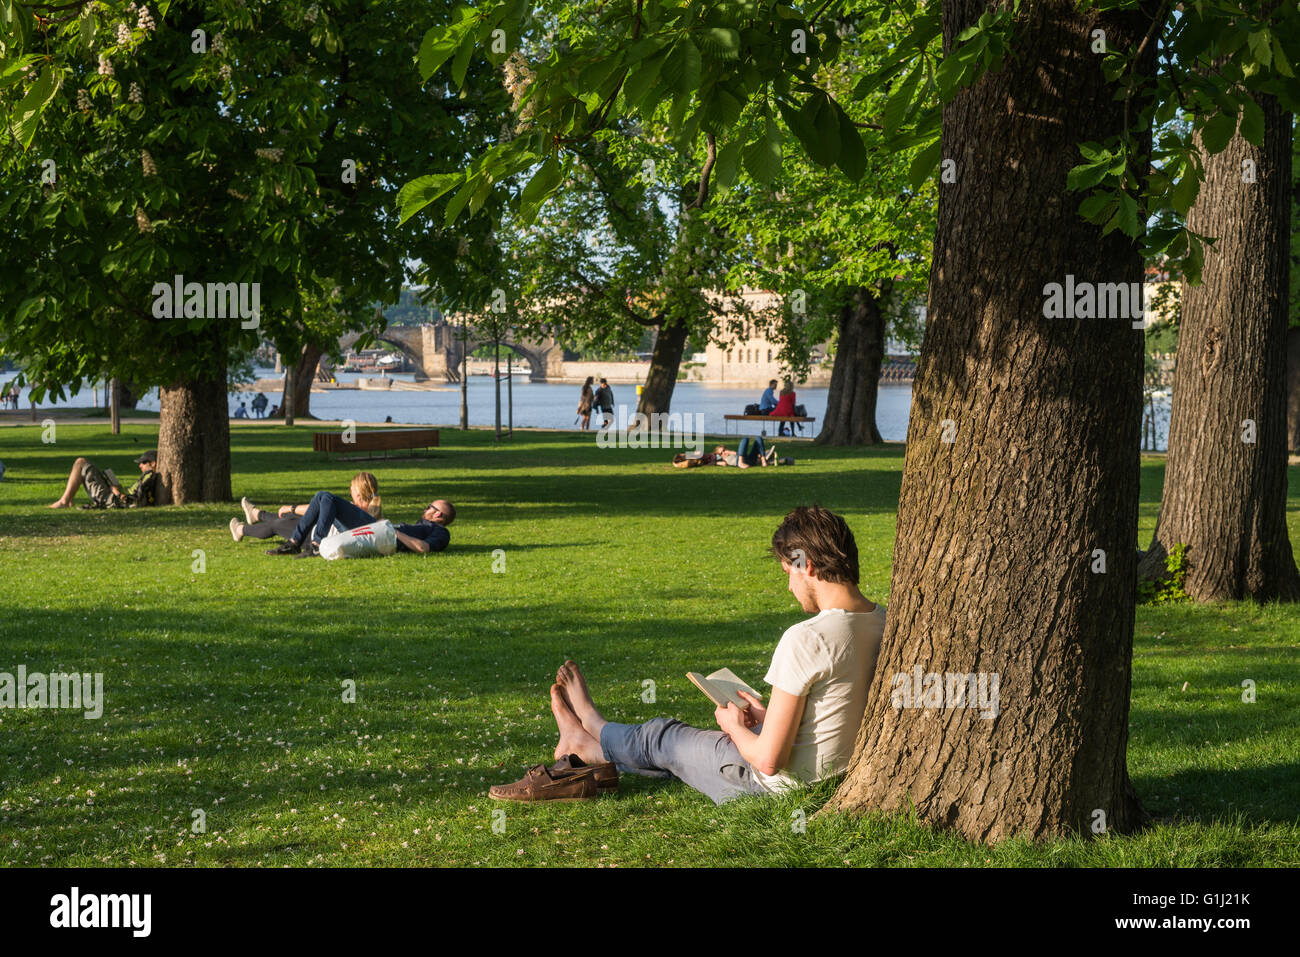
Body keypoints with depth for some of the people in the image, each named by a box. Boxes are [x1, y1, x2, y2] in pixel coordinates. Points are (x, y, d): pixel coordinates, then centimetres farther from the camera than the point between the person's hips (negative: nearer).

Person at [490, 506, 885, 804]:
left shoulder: (806, 639, -29)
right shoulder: (885, 623, -4)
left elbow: (769, 759, -26)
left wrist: (735, 727, -5)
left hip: (779, 786, -7)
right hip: (842, 772, 7)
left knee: (662, 737, 19)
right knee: (688, 745, 28)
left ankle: (587, 738, 51)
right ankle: (592, 752, 51)